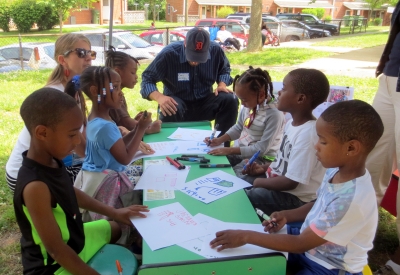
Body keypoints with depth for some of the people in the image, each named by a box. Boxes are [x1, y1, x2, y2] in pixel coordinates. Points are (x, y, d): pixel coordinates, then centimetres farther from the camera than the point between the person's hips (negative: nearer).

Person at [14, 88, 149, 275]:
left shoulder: (50, 159, -11)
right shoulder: (35, 186, -36)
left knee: (121, 227, 25)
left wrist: (113, 213, 9)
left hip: (74, 237, 8)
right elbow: (57, 250, -29)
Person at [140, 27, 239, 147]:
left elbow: (225, 69, 12)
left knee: (230, 100, -23)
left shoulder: (216, 50, -10)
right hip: (178, 103, -3)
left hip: (205, 103, 3)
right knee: (169, 110, -37)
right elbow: (147, 78, -16)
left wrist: (222, 84, -11)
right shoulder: (169, 53, -20)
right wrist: (159, 97, -36)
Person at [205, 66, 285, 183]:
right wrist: (220, 140, -2)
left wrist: (231, 150, -23)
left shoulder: (274, 114, -22)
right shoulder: (248, 105, -4)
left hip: (261, 159, -6)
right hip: (241, 150, 7)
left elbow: (262, 148, -22)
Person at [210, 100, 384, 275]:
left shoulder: (352, 200, -34)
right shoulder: (336, 170, -9)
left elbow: (300, 244, -28)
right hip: (309, 240, 8)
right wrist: (287, 215, -6)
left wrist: (246, 236, -25)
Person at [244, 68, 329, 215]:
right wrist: (264, 168, 4)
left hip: (295, 197, -9)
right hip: (277, 180, 9)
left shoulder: (307, 134, -28)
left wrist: (259, 182, -13)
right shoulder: (292, 124, 0)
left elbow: (291, 182, -25)